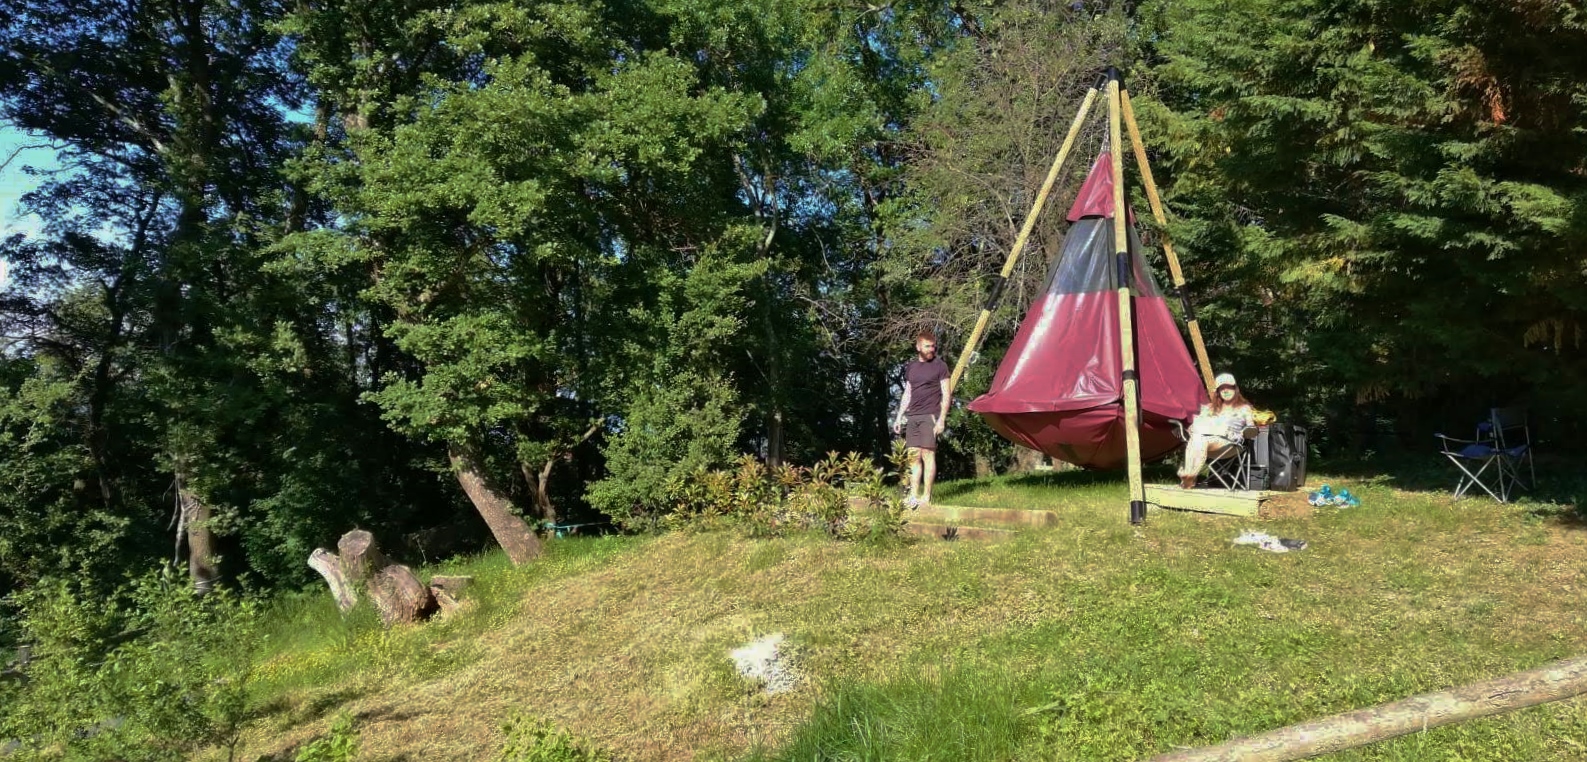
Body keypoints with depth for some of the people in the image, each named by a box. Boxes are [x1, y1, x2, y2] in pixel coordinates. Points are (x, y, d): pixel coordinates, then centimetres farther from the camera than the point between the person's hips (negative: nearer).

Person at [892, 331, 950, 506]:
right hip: (912, 417, 5)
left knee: (927, 454, -9)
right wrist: (899, 417, 15)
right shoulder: (911, 367, 16)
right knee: (914, 456, 2)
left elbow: (946, 395, -2)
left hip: (930, 416, -5)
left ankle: (926, 497, -7)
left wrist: (942, 419, -10)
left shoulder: (940, 366, 2)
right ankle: (914, 496, 3)